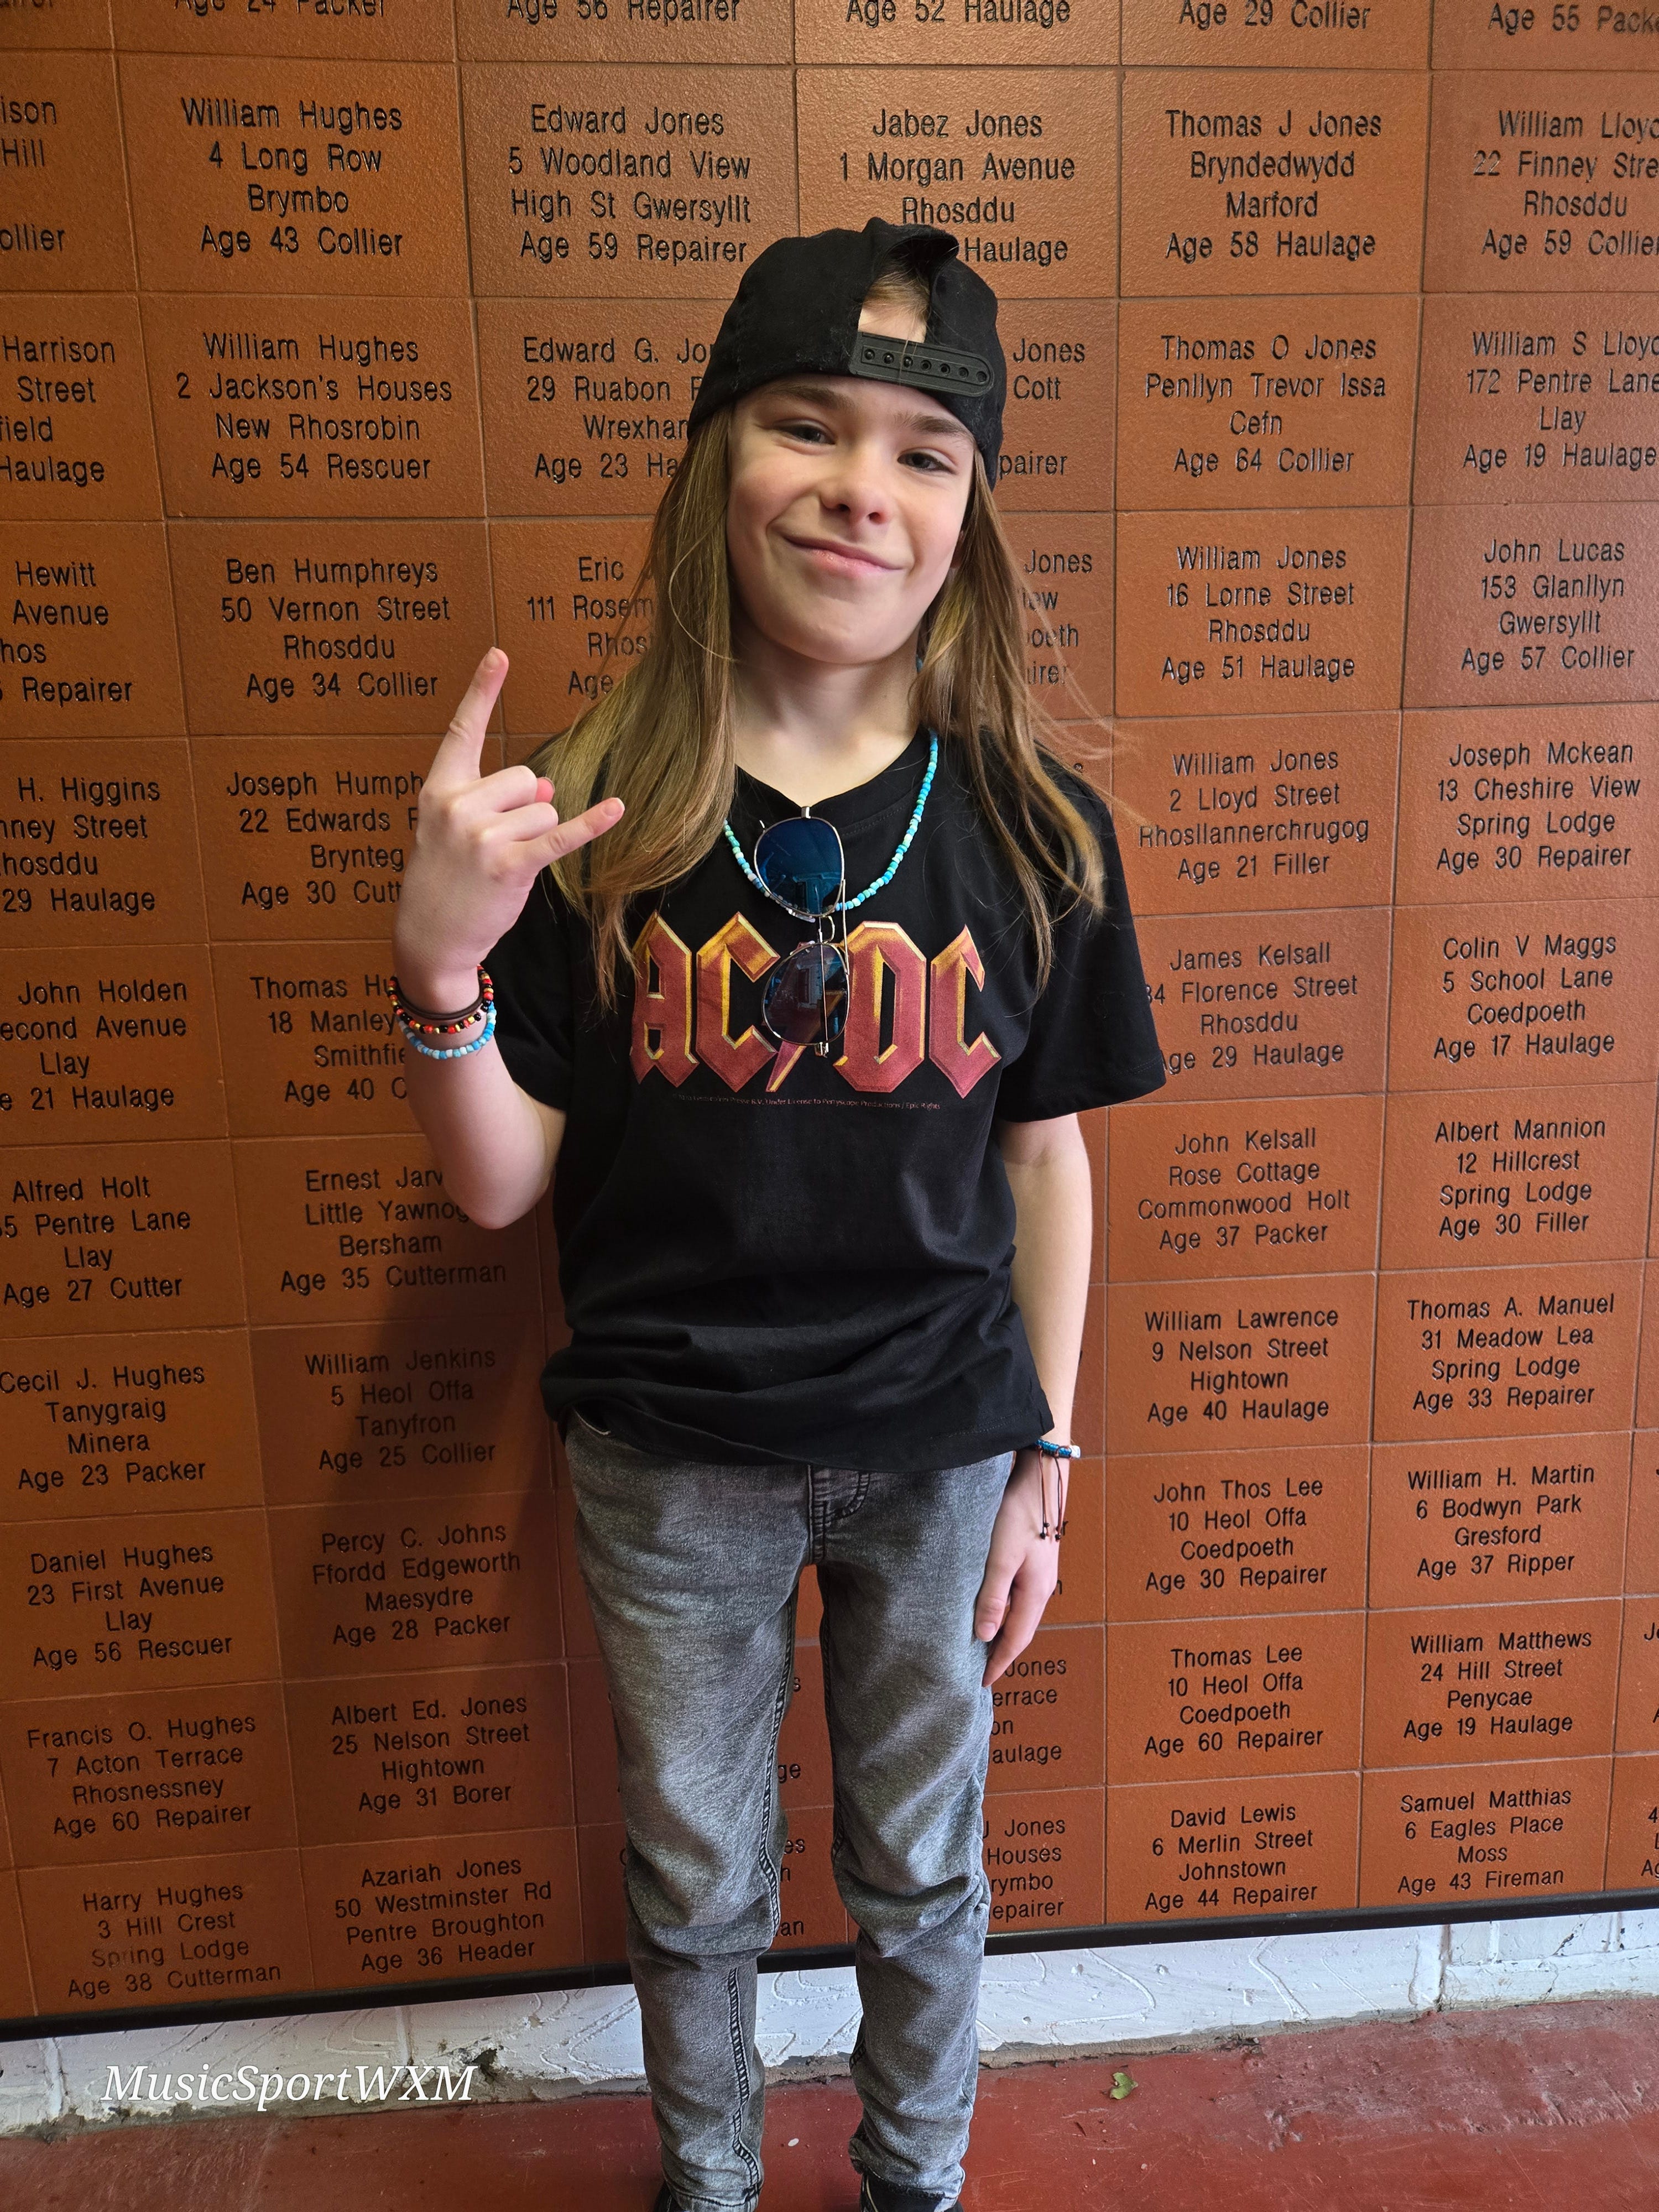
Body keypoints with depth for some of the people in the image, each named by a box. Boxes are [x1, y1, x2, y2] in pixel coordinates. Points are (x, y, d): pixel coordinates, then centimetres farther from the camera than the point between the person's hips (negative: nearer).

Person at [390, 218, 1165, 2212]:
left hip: (938, 1447, 1)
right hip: (669, 1460, 0)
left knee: (922, 1874, 23)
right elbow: (500, 1186, -8)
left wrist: (1047, 1456, 1)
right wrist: (441, 967, -26)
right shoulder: (592, 822, -12)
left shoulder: (1032, 827, -9)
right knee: (693, 1883, 22)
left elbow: (1044, 1156, -1)